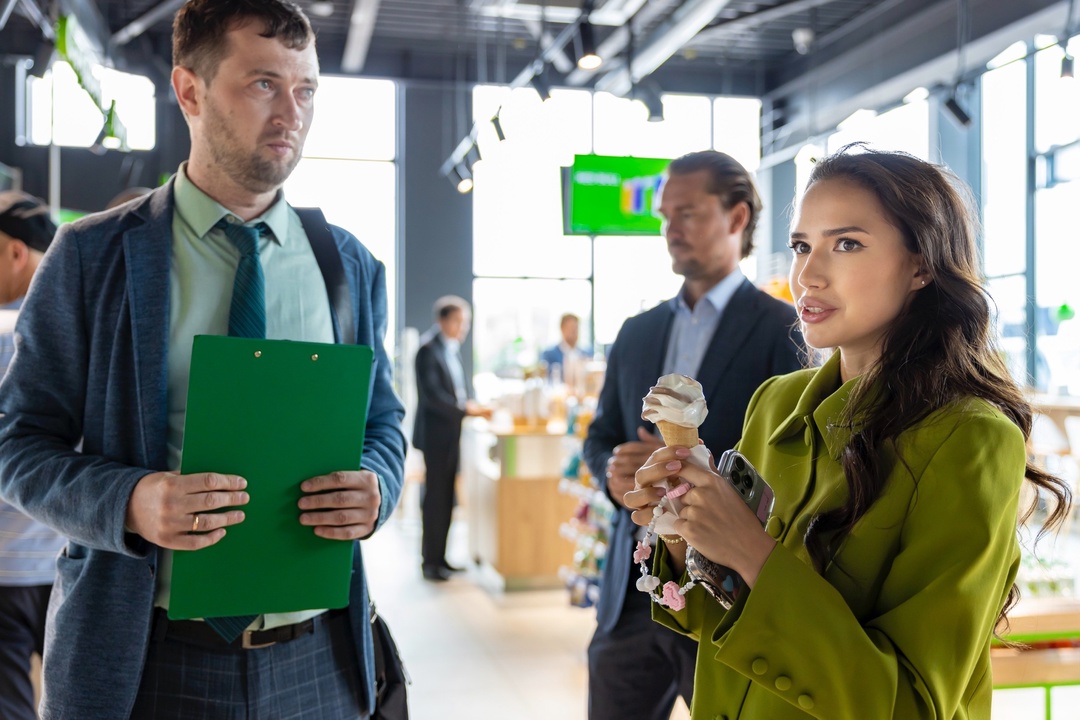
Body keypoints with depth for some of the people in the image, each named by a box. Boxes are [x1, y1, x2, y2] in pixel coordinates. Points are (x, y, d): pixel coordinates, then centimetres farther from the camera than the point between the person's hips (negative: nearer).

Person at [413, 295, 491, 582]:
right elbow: (431, 393, -21)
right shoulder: (428, 348, -14)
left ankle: (439, 557, 21)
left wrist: (472, 404, -2)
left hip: (451, 432, 8)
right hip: (435, 432, -8)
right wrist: (464, 409, -24)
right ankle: (430, 561, 9)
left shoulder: (453, 348, 12)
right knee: (435, 497, -1)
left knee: (446, 497, 12)